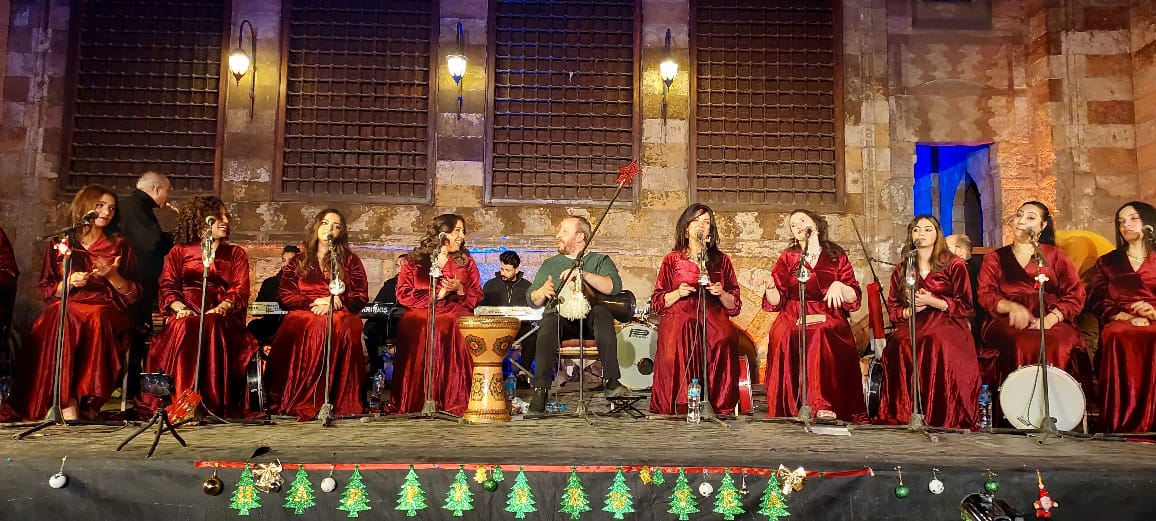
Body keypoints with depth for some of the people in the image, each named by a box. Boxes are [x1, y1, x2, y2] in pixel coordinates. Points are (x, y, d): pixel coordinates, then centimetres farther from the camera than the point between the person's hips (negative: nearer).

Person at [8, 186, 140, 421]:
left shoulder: (120, 246, 17)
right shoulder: (60, 244, 18)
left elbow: (133, 293, 12)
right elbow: (46, 290, 16)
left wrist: (112, 275, -5)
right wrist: (68, 282, -4)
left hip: (107, 311, -1)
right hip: (66, 307, 1)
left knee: (93, 321, -37)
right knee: (62, 322, -36)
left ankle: (88, 400, -33)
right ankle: (68, 403, -37)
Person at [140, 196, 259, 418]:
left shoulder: (235, 253, 22)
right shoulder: (179, 252, 21)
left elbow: (240, 290, 7)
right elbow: (167, 286, 8)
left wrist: (221, 308, -15)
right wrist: (180, 308, -14)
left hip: (220, 316, 0)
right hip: (186, 314, 0)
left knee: (213, 326, -35)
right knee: (185, 327, -35)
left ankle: (211, 403, -42)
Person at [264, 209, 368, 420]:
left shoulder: (350, 261, 20)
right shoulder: (298, 262, 22)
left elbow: (360, 298, 10)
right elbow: (284, 297, 11)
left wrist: (333, 304, -8)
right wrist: (314, 302, -6)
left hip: (340, 315, 0)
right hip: (304, 314, 1)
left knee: (342, 328, -39)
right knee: (312, 327, -38)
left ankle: (340, 402, -41)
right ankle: (303, 402, -39)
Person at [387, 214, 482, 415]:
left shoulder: (466, 261, 21)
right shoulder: (415, 260, 14)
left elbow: (477, 296, 15)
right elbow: (403, 294, 3)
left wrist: (460, 289, -5)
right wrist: (436, 295, -6)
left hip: (455, 313, 1)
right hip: (420, 313, -1)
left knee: (457, 330, -34)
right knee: (418, 330, -35)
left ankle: (457, 402, -32)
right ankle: (415, 402, -30)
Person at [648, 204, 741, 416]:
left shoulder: (721, 260, 19)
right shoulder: (672, 260, 16)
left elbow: (734, 305, 16)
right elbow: (657, 303, 11)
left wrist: (721, 293, -5)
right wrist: (678, 293, -7)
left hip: (713, 317, 1)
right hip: (679, 316, -1)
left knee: (725, 340, -34)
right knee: (675, 345, -36)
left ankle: (721, 406, -26)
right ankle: (679, 406, -31)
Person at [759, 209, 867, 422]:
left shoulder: (836, 256, 14)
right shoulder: (788, 258, 16)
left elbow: (854, 298, 8)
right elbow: (777, 301, 6)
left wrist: (839, 286, -12)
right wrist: (770, 287, -15)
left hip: (827, 319, -1)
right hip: (793, 318, 1)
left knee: (821, 335, -35)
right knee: (784, 336, -32)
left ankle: (822, 404, -36)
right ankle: (791, 407, -30)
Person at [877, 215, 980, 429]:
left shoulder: (954, 265, 10)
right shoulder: (901, 270, 20)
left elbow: (964, 307, 3)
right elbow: (892, 309, 16)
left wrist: (931, 302, -9)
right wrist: (911, 310, -6)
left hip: (947, 323, -2)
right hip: (913, 325, 2)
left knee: (937, 345, -39)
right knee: (897, 347, -34)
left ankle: (943, 418, -33)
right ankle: (902, 415, -30)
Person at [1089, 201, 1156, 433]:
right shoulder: (1107, 262, 23)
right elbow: (1098, 301, 8)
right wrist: (1125, 317, -11)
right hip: (1120, 324, 1)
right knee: (1116, 336, -38)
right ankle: (1120, 427, -41)